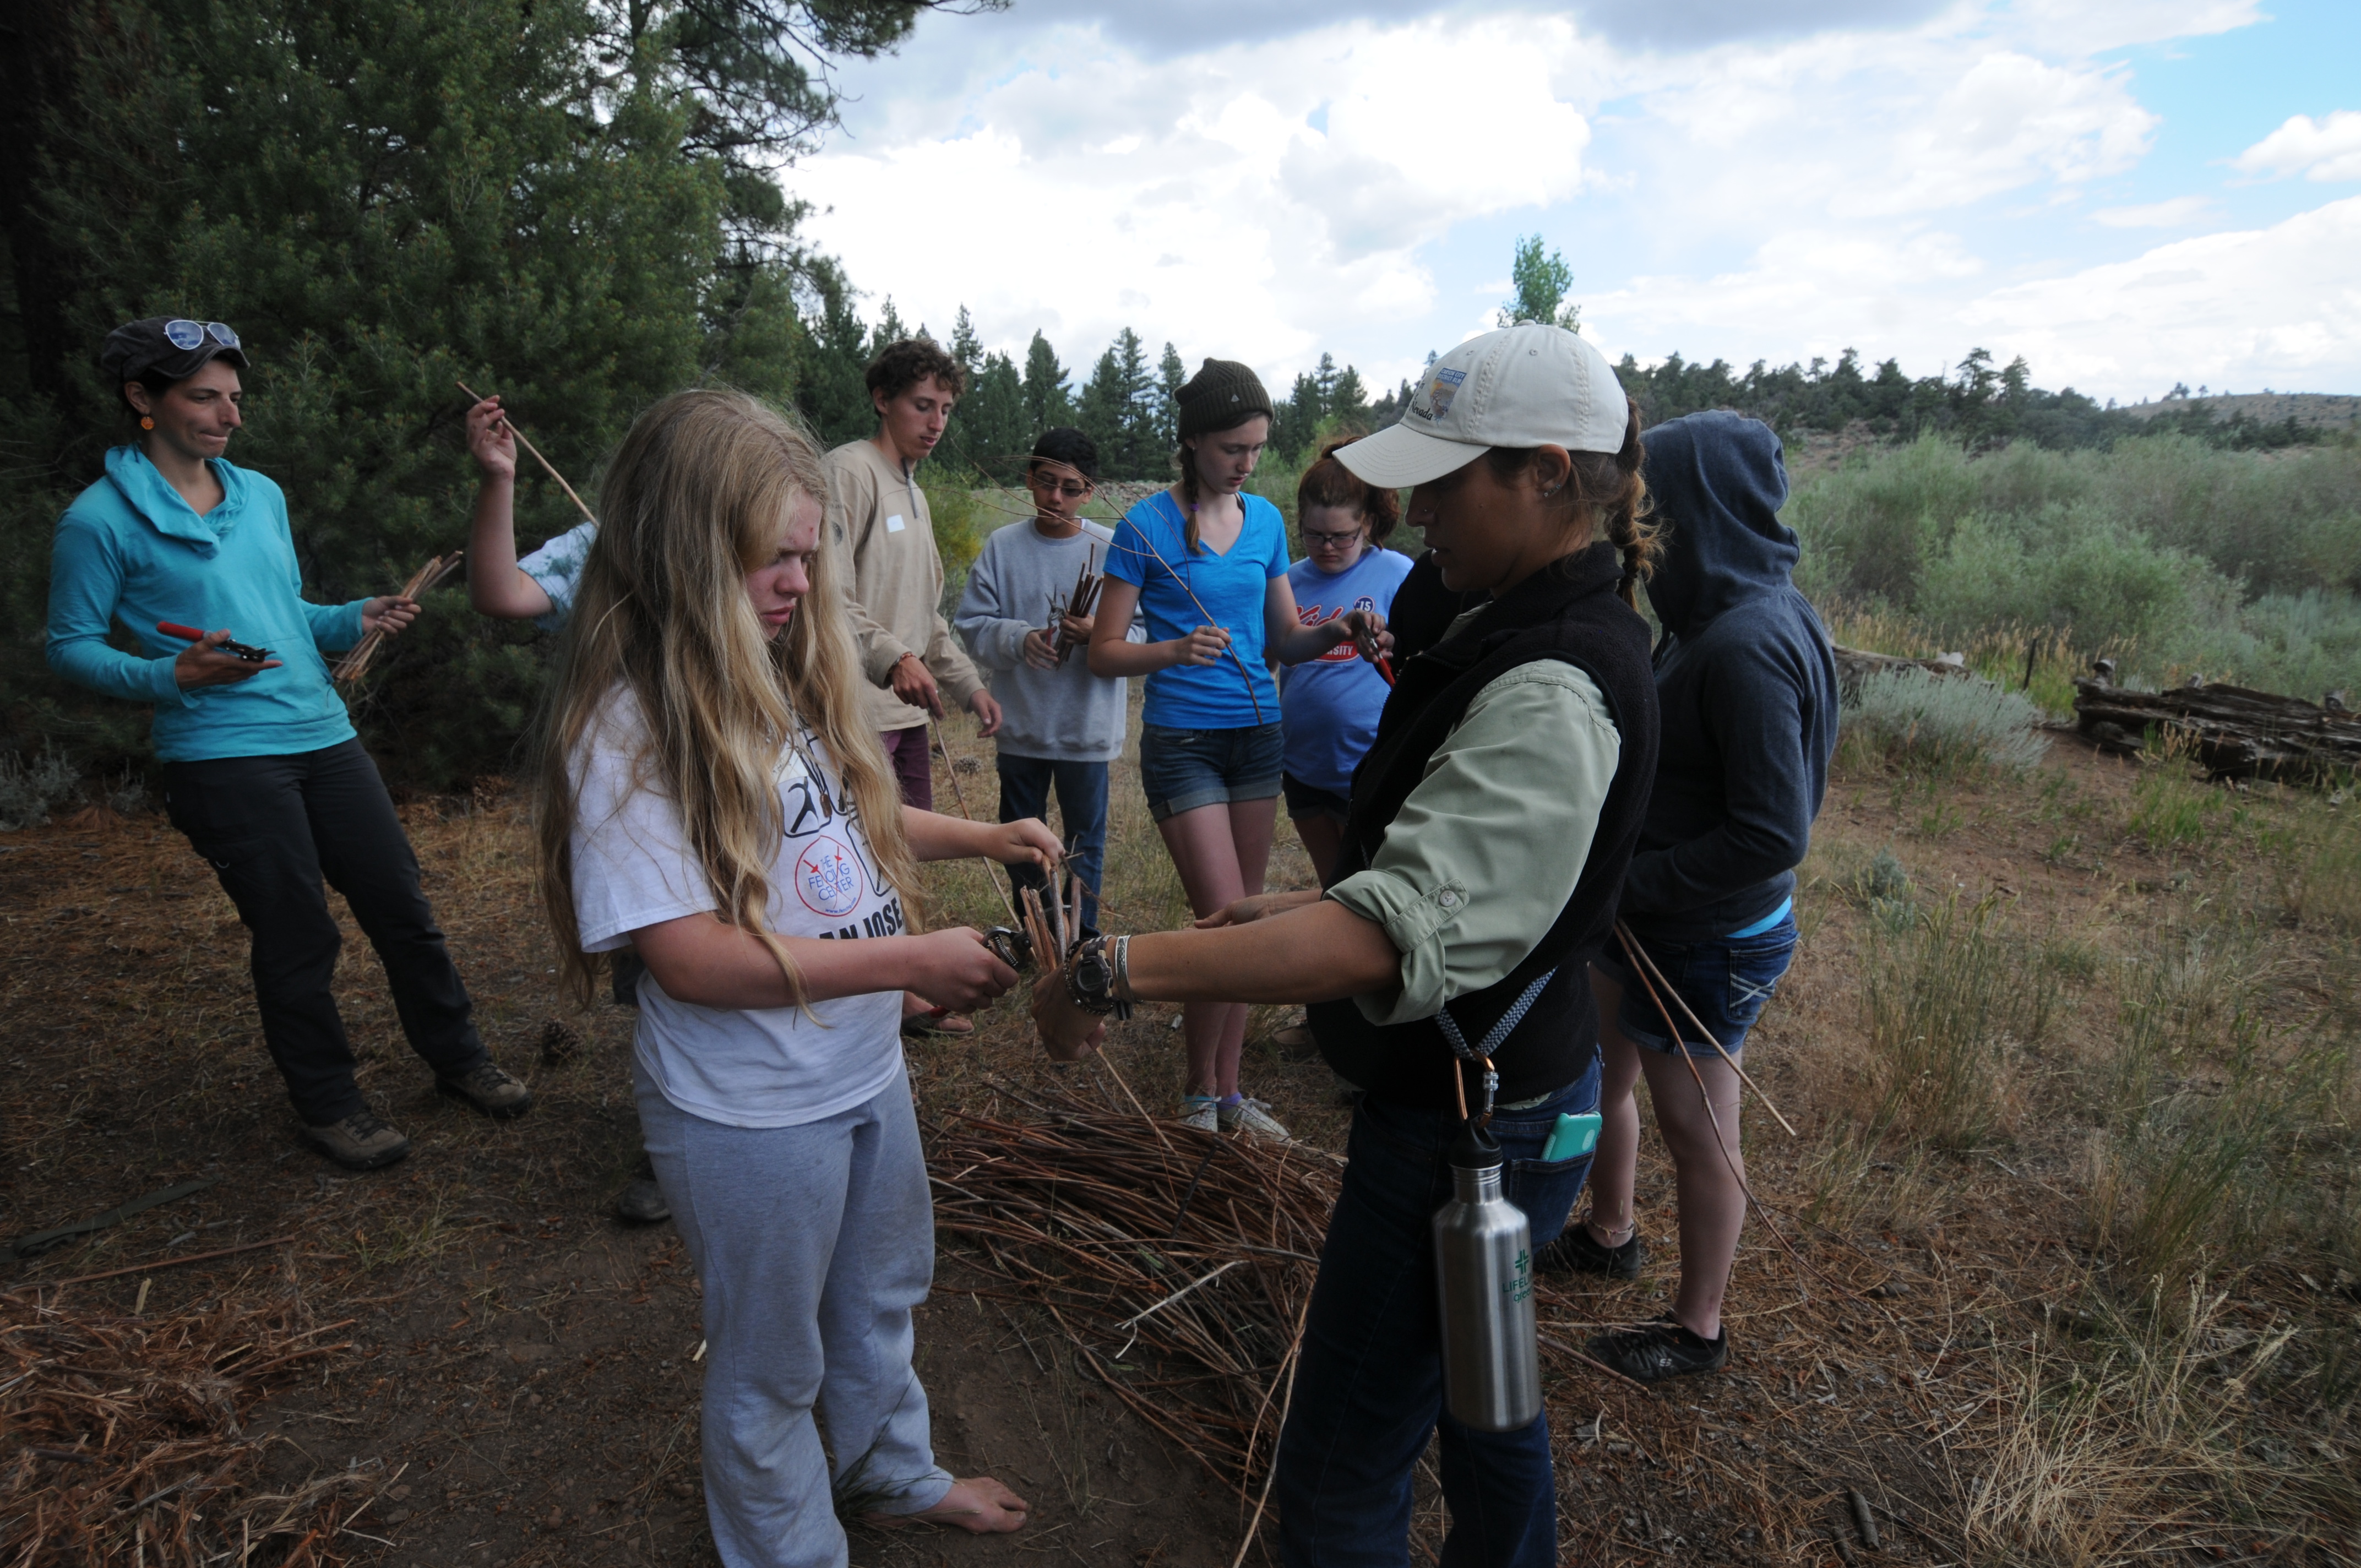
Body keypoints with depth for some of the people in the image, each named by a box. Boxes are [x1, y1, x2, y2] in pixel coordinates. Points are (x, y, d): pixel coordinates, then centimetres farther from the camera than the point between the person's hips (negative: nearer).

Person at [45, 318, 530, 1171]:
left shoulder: (261, 493, 13)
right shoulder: (101, 518, -5)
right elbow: (71, 644, -2)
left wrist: (355, 620, 3)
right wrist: (172, 675, -19)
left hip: (324, 737, 6)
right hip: (223, 757, -5)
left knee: (401, 906, 9)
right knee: (298, 940, 2)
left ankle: (457, 1058, 26)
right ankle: (328, 1103, 21)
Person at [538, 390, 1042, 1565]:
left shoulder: (789, 674, 0)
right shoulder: (626, 726, -24)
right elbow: (687, 957, -27)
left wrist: (982, 838, -1)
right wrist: (909, 961, -28)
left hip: (867, 1070, 8)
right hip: (750, 1115, -8)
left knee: (881, 1297, 29)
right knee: (771, 1360, 18)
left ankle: (889, 1470, 56)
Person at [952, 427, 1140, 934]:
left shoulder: (1113, 549, -6)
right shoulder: (1002, 546, -1)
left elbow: (1142, 636, -6)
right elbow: (972, 623, -1)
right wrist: (1019, 639, -19)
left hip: (1088, 728, -2)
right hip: (1020, 725, 2)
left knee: (1085, 843, 8)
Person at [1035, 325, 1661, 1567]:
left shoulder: (1553, 698, -28)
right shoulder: (1550, 630, 5)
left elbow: (1397, 936, -39)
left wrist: (1117, 971, -39)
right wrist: (1304, 907, 13)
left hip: (1466, 1127, -10)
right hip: (1495, 1091, 10)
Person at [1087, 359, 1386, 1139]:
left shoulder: (1266, 520, 8)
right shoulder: (1147, 527, -7)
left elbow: (1284, 639, 13)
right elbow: (1104, 652, -7)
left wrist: (1336, 633, -7)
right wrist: (1174, 650, -25)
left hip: (1258, 733, 5)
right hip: (1183, 743, -5)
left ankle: (1229, 1090, 25)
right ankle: (1200, 1093, 14)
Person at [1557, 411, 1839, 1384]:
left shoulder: (1747, 644, -27)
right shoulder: (1713, 618, 3)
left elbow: (1772, 836, -28)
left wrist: (1628, 881, -21)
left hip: (1708, 942, -9)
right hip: (1649, 922, 9)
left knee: (1695, 1131, 9)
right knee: (1600, 1072, 24)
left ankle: (1699, 1330, 32)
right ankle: (1609, 1236, 49)